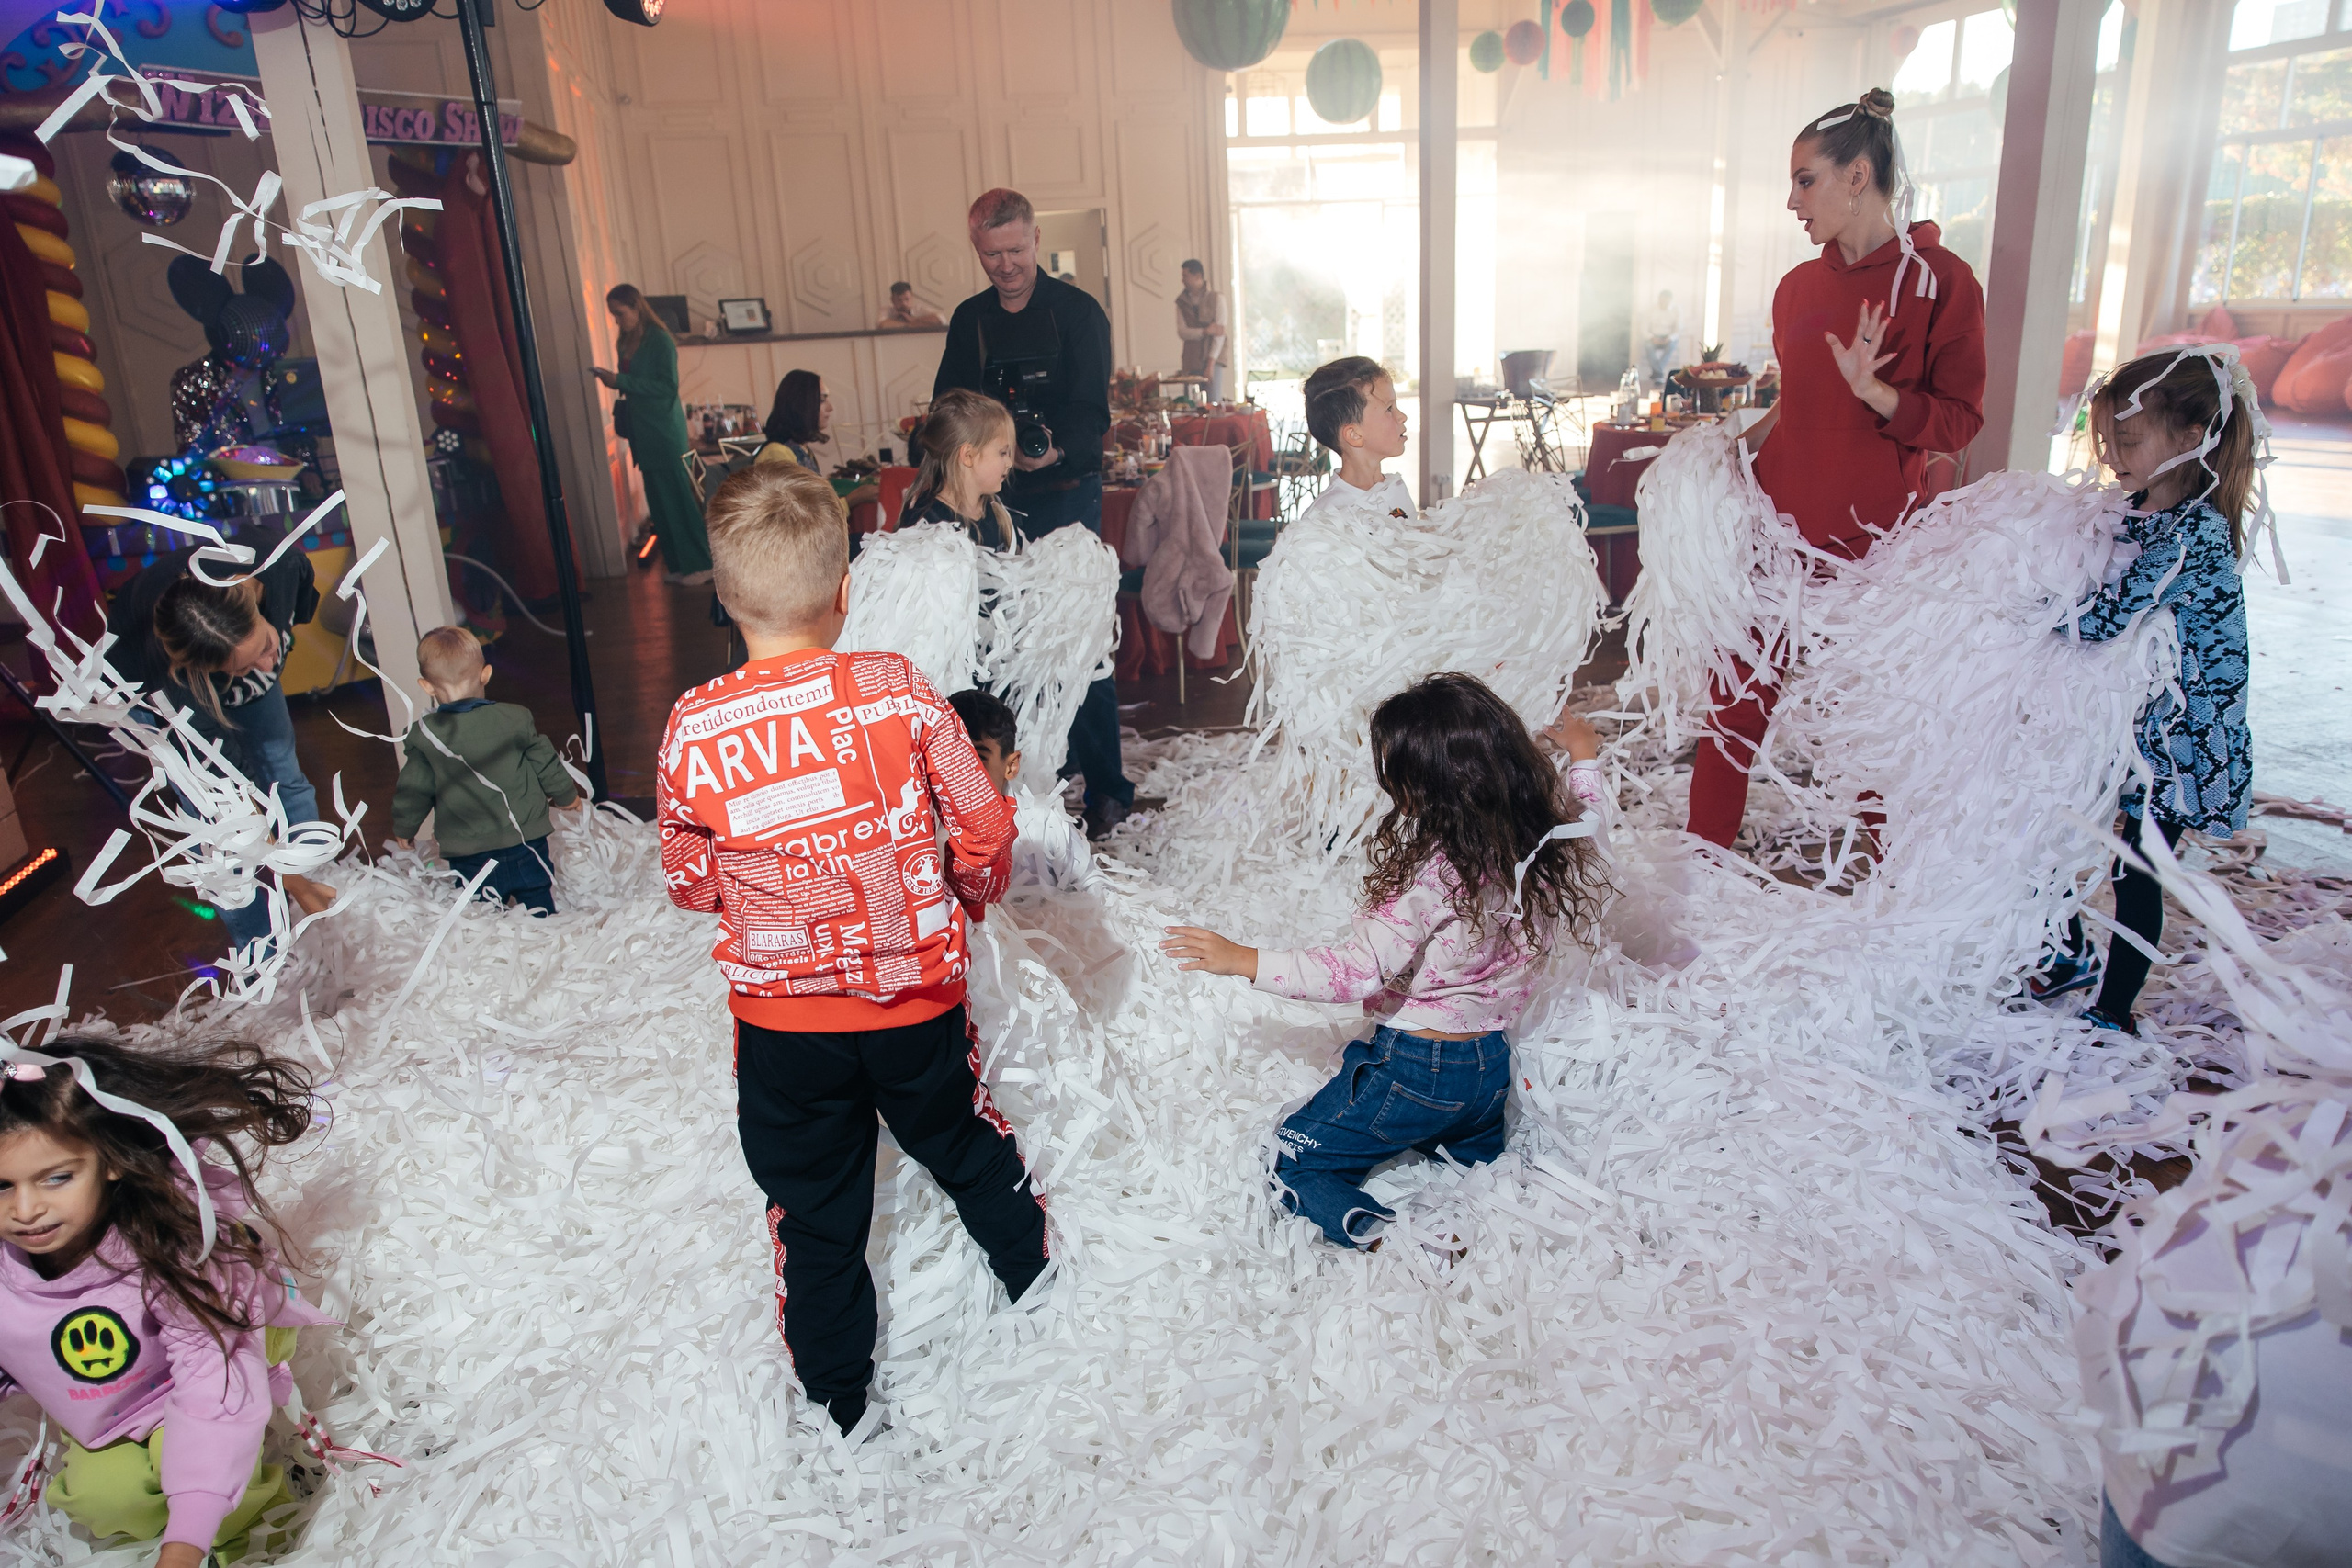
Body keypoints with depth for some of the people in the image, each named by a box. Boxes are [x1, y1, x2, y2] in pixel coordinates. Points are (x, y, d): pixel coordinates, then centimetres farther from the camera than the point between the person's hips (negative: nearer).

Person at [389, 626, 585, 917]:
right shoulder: (515, 719, -6)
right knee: (540, 909, 12)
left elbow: (412, 790, 3)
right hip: (525, 843, 1)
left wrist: (403, 829, 22)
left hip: (468, 857, 0)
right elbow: (545, 764, 5)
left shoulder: (424, 735, -5)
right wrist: (567, 797, 23)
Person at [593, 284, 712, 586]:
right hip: (642, 432, 8)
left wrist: (620, 381, -18)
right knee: (659, 502, 9)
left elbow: (668, 386, -17)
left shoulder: (660, 340, -11)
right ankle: (679, 564, 15)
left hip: (664, 431, -8)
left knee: (678, 498, -5)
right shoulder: (627, 342, 12)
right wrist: (611, 379, 1)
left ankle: (700, 564, 1)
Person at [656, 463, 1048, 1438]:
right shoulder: (899, 692, -15)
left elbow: (689, 886, 0)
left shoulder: (693, 729, -12)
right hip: (915, 1001, 1)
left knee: (814, 1214, 18)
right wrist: (968, 896, 13)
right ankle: (1039, 1289, 49)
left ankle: (840, 1402, 36)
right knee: (972, 1152, 26)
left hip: (781, 1023, 0)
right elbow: (986, 830, -8)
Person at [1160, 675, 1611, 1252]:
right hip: (1493, 1068, 7)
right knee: (1474, 1159, 37)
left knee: (1296, 1166, 7)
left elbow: (1357, 969, -27)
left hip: (1415, 1069, -7)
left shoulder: (1428, 874, -29)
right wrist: (1584, 759, 33)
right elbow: (1581, 823, 16)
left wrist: (1242, 960, -21)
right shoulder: (1543, 848, -8)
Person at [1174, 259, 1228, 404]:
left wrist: (1211, 363, -15)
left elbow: (1220, 333, -6)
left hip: (1213, 359, -3)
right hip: (1191, 361, 3)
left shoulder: (1216, 298, 0)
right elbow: (1181, 332, 0)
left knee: (1214, 403, -11)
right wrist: (1205, 331, -16)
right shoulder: (1181, 301, 10)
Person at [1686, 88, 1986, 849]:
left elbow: (1959, 421, -8)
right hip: (1782, 517, 5)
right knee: (1740, 688, 4)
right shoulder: (1799, 286, 11)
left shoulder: (1939, 280, -6)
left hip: (1877, 532, -4)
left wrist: (1873, 390, -23)